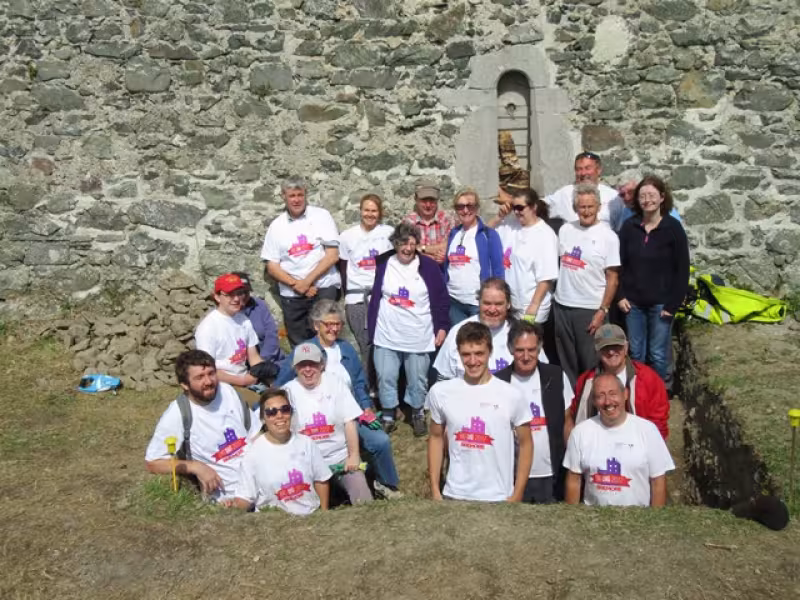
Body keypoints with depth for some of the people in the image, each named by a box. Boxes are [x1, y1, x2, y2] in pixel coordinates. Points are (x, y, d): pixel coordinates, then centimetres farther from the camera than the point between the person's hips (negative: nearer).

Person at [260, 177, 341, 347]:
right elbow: (271, 266, 4)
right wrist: (296, 285, -11)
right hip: (291, 294, 3)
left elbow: (333, 255, -6)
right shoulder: (276, 225, 7)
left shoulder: (321, 216, 1)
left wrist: (307, 281, -11)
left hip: (323, 288, -3)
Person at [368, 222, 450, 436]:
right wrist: (371, 327, 8)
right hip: (386, 335, 1)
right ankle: (388, 416, 23)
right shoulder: (384, 264, 0)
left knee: (418, 380, 10)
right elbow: (375, 296, 7)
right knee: (385, 378, 6)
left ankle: (418, 414, 30)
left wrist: (442, 327, -3)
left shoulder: (428, 266, -4)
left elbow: (441, 299, 0)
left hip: (418, 336, -1)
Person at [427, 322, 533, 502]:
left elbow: (525, 444, 0)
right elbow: (436, 437, 7)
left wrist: (517, 495, -3)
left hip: (498, 497, -1)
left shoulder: (512, 395, -8)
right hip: (455, 494, 2)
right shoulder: (440, 392, -3)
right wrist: (435, 490, 4)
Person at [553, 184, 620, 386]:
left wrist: (603, 310, -12)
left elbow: (612, 278, -6)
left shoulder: (608, 236, -6)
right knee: (566, 361, 13)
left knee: (590, 363, 2)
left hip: (591, 309, -4)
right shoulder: (565, 230, 5)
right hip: (562, 306, 4)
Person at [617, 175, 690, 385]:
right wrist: (621, 295, -2)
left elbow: (682, 269, -7)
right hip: (633, 302, 3)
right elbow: (619, 264, 5)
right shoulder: (629, 226, 0)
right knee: (636, 353, 12)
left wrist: (673, 304, -11)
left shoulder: (673, 228, -8)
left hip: (661, 303, -2)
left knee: (658, 355, 7)